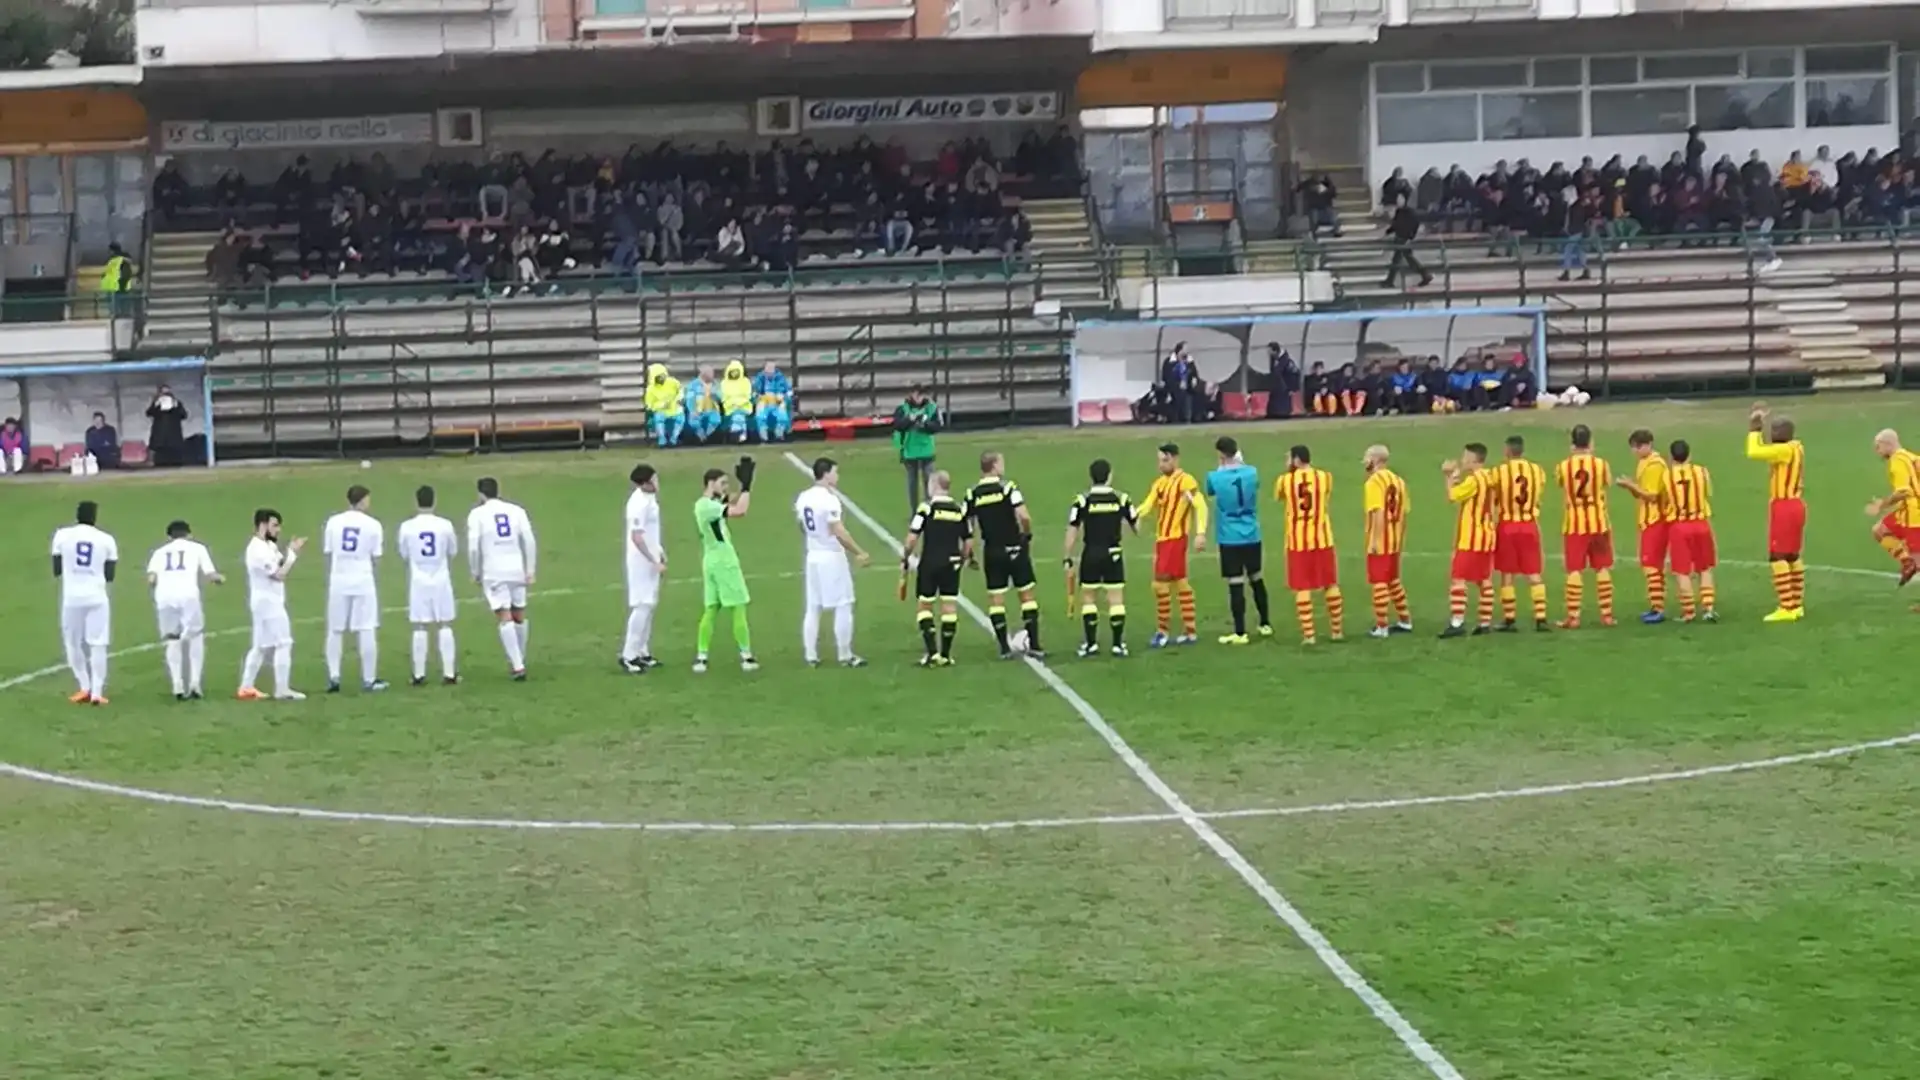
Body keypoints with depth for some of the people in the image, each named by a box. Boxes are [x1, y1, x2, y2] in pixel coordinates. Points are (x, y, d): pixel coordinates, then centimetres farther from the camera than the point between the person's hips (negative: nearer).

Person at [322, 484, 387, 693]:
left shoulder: (333, 522, 1)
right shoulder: (373, 525, -4)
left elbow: (327, 554, 4)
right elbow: (376, 559, -1)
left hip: (338, 581, 2)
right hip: (363, 581, -2)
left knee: (335, 631, 10)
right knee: (367, 631, 3)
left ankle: (333, 677, 7)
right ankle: (369, 680, 5)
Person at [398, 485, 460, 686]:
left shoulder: (407, 527, -8)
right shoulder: (445, 525, -7)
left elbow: (404, 556, 5)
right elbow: (453, 552, 7)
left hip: (418, 581, 0)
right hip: (441, 580, 0)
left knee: (420, 628, 3)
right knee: (445, 626, 5)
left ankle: (419, 674, 4)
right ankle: (449, 673, 4)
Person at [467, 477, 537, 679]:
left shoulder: (477, 514, -1)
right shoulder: (516, 511, 6)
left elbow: (473, 546, -7)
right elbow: (529, 542, 2)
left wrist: (475, 572, 6)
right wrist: (530, 571, 7)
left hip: (493, 573, -3)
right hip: (517, 570, 3)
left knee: (505, 619, -6)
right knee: (519, 617, 15)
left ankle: (518, 666, -14)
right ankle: (519, 661, 26)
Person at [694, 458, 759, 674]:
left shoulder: (710, 504, 11)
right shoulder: (707, 506, -19)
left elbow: (733, 504, 16)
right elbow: (739, 511, -27)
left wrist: (745, 486, 0)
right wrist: (746, 486, -18)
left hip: (712, 562, 9)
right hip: (724, 562, -9)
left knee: (710, 610, 9)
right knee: (739, 609, -1)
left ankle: (701, 656, 6)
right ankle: (746, 657, 3)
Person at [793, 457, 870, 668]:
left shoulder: (803, 498, 5)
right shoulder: (829, 499, -19)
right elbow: (839, 533, -21)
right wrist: (859, 553, -13)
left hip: (813, 557, 8)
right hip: (832, 557, -8)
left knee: (812, 608, 11)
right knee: (843, 606, 2)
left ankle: (811, 656, 13)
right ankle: (845, 656, 6)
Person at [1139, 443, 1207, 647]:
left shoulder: (1186, 481, -12)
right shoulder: (1160, 482, 13)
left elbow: (1200, 506, -17)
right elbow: (1147, 506, 8)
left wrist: (1200, 533, -25)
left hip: (1175, 538, -9)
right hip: (1162, 538, 9)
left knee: (1160, 583, -9)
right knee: (1180, 582, 13)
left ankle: (1163, 631, 1)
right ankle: (1190, 632, 19)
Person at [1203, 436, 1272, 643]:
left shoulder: (1215, 477, -12)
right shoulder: (1251, 472, -3)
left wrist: (1222, 468, 16)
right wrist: (1240, 463, 24)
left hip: (1229, 539, -4)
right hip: (1252, 537, 4)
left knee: (1236, 584, -3)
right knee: (1257, 579, 18)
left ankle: (1240, 633, -1)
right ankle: (1266, 624, 30)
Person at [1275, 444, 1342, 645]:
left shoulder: (1285, 480, -3)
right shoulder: (1325, 476, -1)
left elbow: (1277, 498, 18)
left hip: (1297, 539, -1)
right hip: (1322, 537, 1)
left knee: (1302, 587, 2)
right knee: (1330, 584, 12)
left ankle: (1308, 634, -1)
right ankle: (1337, 630, 17)